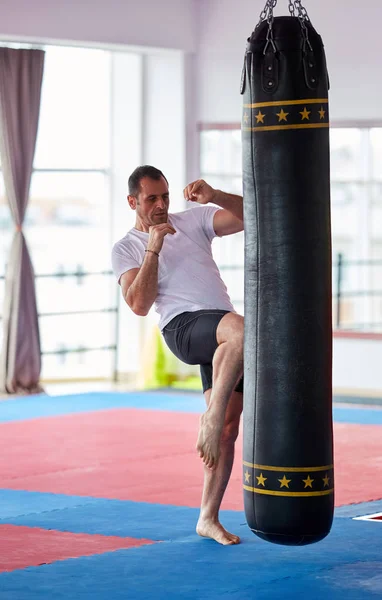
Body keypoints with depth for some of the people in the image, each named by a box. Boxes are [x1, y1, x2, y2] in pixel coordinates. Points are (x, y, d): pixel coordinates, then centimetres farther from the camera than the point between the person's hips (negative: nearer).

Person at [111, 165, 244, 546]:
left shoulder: (193, 220, 18)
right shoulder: (125, 249, 11)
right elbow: (140, 305, -4)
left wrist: (214, 196, -10)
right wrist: (153, 250, -7)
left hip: (221, 335, 5)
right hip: (183, 328, -5)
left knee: (228, 428, 0)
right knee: (242, 331, -38)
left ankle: (208, 518, 6)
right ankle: (211, 418, -31)